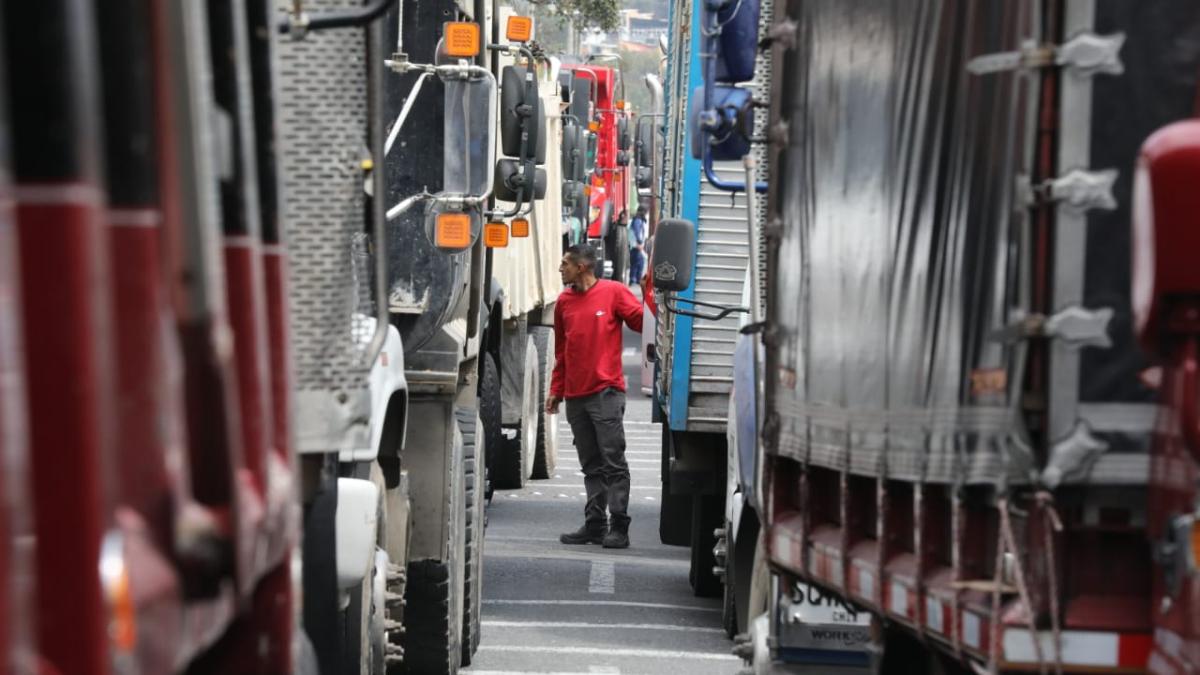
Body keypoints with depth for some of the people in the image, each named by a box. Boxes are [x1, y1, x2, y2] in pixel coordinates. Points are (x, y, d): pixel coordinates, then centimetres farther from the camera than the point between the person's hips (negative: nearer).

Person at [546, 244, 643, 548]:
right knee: (591, 465, 10)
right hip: (575, 396, 6)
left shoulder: (614, 292, -2)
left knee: (613, 462, -6)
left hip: (605, 391, -6)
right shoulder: (564, 301, 14)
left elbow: (643, 322, -7)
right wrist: (556, 391, 16)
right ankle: (594, 524, 15)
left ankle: (618, 526, -4)